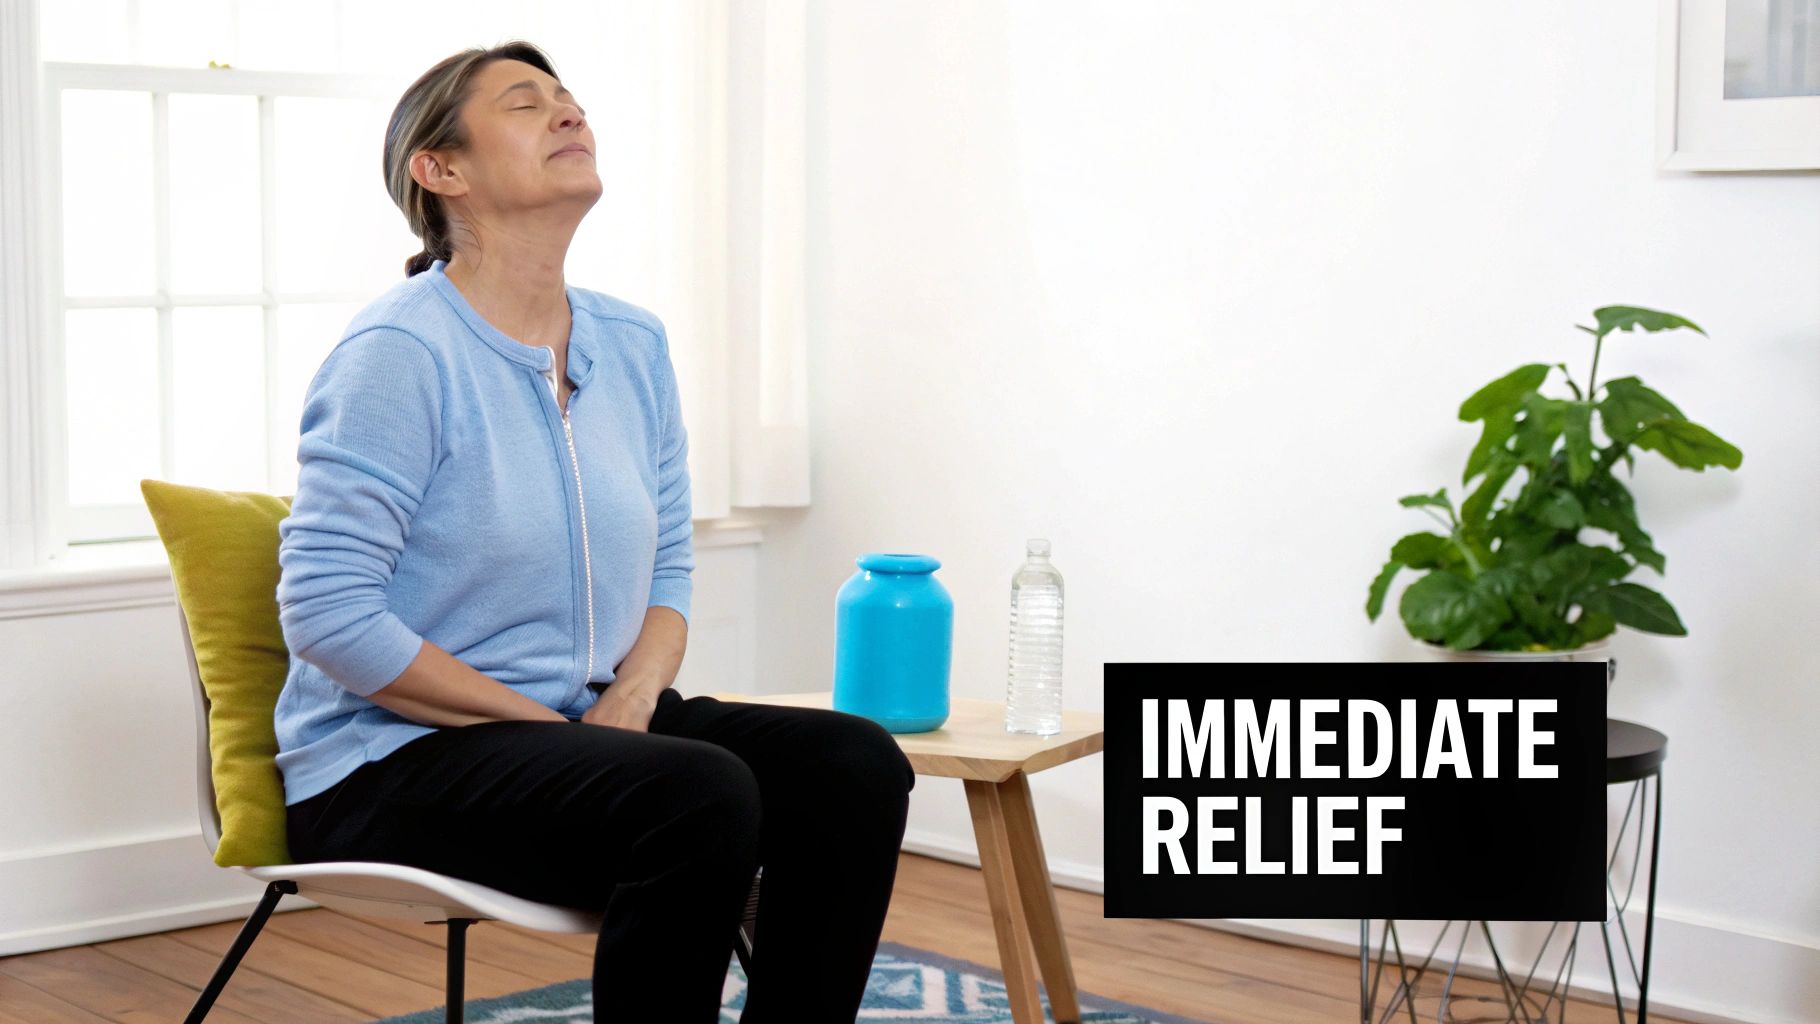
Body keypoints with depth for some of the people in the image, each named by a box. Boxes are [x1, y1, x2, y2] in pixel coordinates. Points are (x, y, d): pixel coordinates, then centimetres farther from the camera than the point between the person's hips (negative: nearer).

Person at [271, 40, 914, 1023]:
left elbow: (666, 565, 16)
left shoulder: (633, 344, 8)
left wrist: (631, 701, -6)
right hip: (392, 759, -7)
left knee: (855, 765, -15)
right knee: (701, 797, -31)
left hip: (585, 724, 7)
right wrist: (547, 723, -16)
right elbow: (329, 612, -18)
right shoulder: (399, 351, -14)